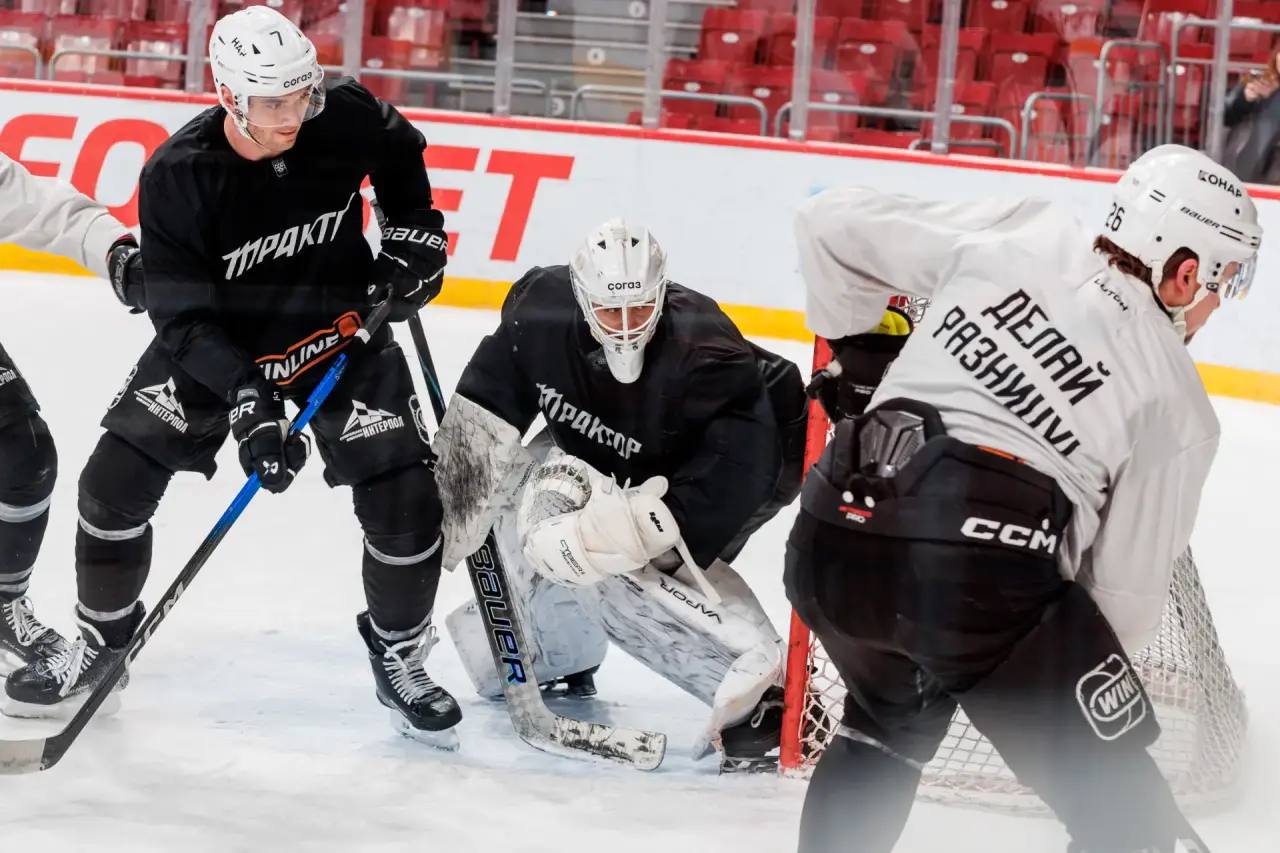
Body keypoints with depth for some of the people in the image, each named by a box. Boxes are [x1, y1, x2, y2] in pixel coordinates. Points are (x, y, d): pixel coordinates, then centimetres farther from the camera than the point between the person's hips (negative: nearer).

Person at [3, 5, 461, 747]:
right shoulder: (178, 175, -27)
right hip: (216, 344, -1)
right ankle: (102, 641, 19)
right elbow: (182, 315, -25)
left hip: (340, 330, 1)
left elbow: (401, 152, 6)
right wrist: (246, 399, -36)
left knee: (406, 505, -9)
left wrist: (415, 231, -5)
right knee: (116, 481, -6)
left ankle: (400, 659, 17)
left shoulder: (346, 117, -21)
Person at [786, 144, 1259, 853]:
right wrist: (1078, 657, 29)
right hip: (984, 575, -5)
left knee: (892, 718, 35)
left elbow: (833, 223, 17)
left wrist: (853, 342, 34)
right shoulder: (1180, 411, 7)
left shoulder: (1018, 234, 13)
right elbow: (1127, 589, 9)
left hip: (836, 538, 5)